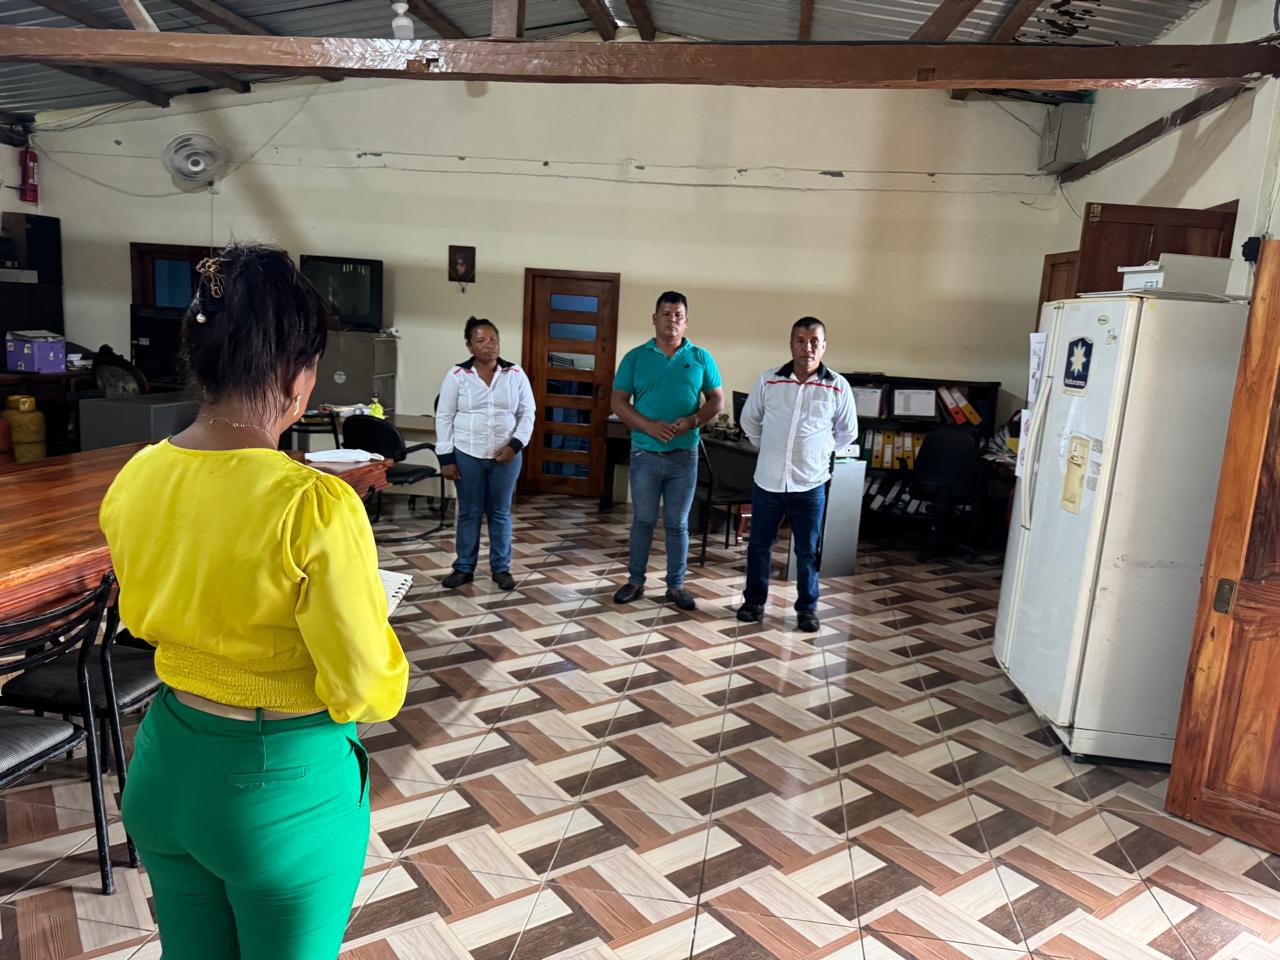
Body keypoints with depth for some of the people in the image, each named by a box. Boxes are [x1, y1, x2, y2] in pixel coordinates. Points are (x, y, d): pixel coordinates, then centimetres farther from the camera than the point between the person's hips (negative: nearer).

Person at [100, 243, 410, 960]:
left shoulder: (134, 480, -7)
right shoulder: (317, 506, -28)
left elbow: (145, 617, 10)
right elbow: (362, 685, -21)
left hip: (164, 766, 6)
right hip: (285, 781, -6)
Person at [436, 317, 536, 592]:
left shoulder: (515, 374, 0)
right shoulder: (457, 375, -4)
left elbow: (527, 412, 4)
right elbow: (444, 417, -1)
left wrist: (515, 444, -10)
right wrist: (446, 458, -5)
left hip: (505, 455, 1)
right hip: (467, 454, -1)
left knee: (500, 512, 9)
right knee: (469, 512, 8)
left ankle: (501, 568, 20)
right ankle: (464, 567, 20)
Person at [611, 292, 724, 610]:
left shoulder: (701, 358, 3)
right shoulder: (635, 357, 0)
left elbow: (717, 400, 5)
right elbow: (618, 402, -2)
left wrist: (692, 421, -14)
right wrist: (648, 426, -18)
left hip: (684, 455, 1)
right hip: (645, 453, 0)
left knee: (678, 524, 8)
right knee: (643, 520, 10)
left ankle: (676, 585, 19)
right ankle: (635, 581, 23)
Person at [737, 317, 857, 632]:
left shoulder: (838, 387, -5)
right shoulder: (768, 380, -2)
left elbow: (847, 431, 10)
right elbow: (749, 421, 13)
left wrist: (819, 454, 12)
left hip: (809, 484, -1)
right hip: (767, 481, 1)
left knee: (807, 551, 9)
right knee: (759, 545, 13)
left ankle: (807, 608, 24)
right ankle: (754, 601, 29)